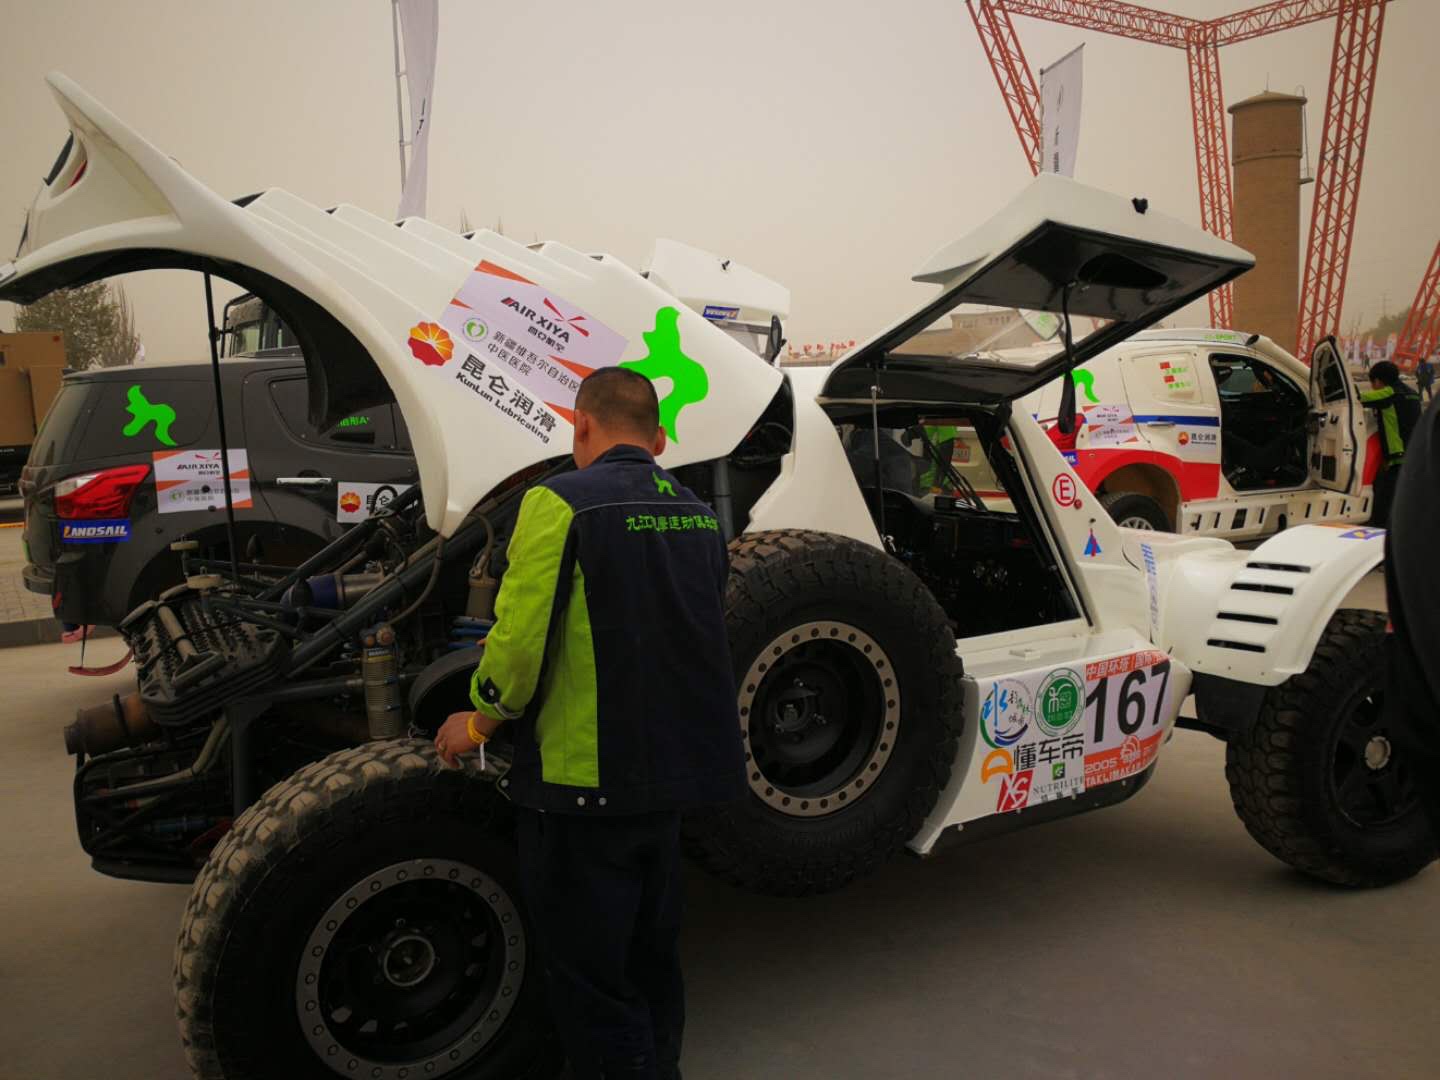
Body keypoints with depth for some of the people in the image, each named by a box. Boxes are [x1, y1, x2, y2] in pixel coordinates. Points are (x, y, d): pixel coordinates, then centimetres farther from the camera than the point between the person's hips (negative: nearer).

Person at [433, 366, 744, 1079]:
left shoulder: (560, 501, -13)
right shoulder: (698, 516, 8)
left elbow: (520, 640, -18)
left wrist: (478, 725, 0)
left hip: (585, 780, -7)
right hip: (673, 777, 7)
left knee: (591, 982, 6)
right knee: (652, 961, 23)